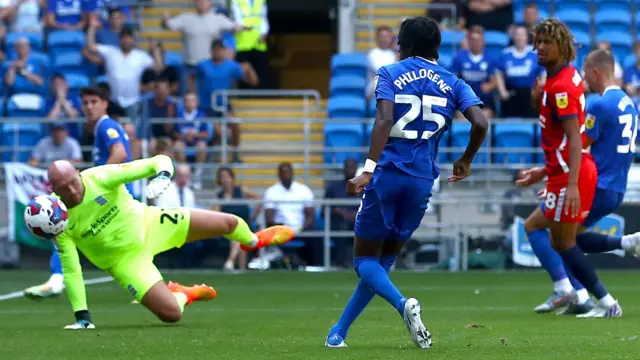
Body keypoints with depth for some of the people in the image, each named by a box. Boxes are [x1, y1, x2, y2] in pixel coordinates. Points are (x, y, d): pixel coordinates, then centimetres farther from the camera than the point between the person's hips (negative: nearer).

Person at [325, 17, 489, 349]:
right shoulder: (452, 83, 9)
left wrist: (368, 169, -23)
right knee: (384, 261, 17)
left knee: (365, 261, 6)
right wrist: (466, 160, 14)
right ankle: (339, 332, 17)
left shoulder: (389, 74, 1)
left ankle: (404, 304, -24)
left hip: (387, 174, -3)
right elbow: (480, 123, -5)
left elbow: (385, 119, -15)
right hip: (423, 181, 3)